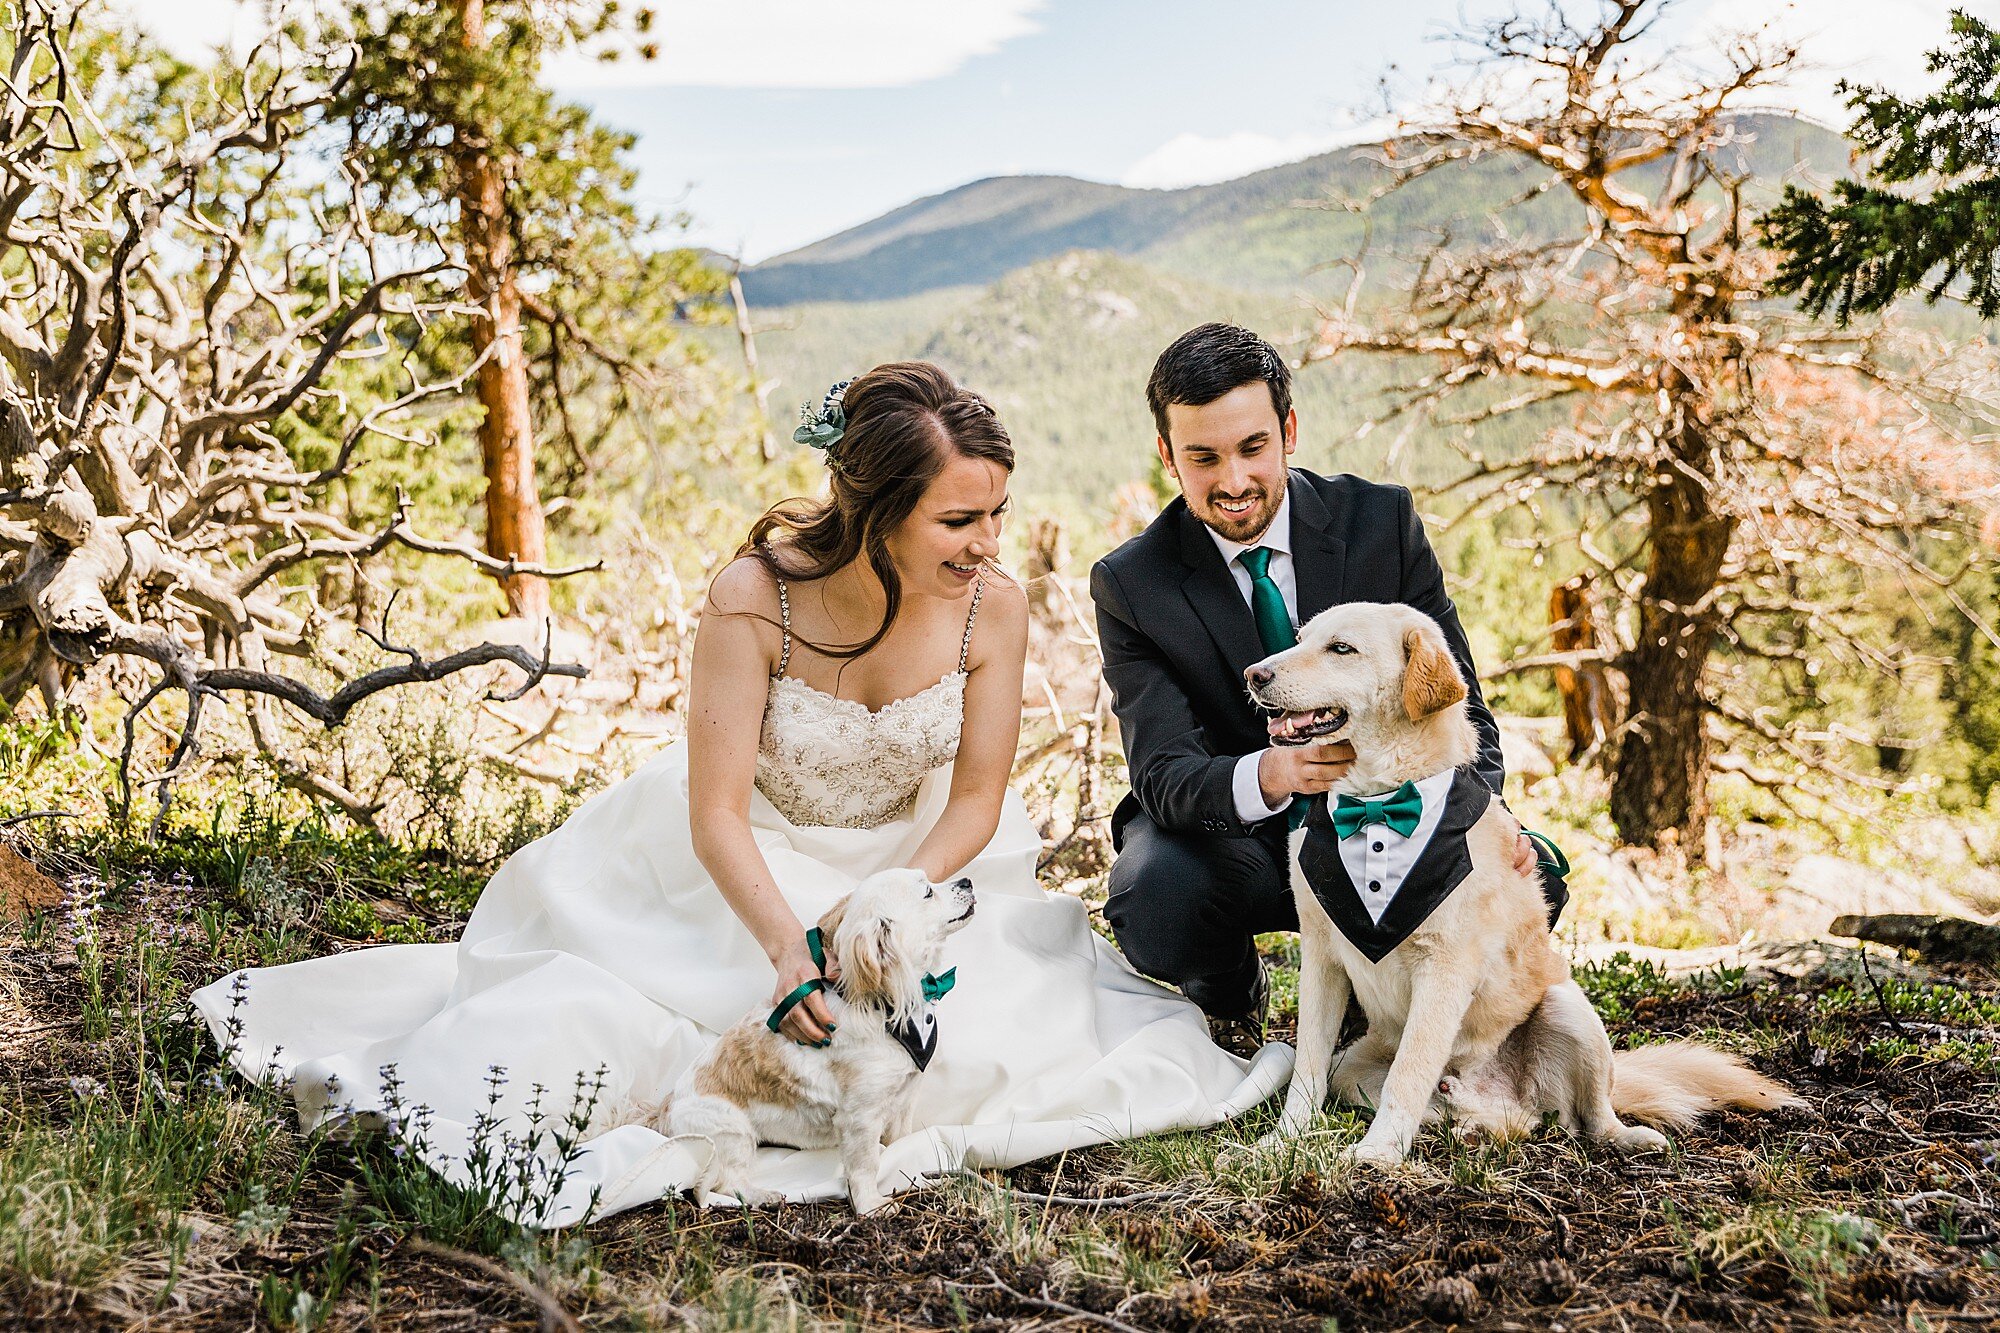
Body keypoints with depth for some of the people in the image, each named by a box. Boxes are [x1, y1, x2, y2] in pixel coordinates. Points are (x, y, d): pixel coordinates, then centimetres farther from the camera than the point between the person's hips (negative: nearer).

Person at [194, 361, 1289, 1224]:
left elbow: (976, 799, -11)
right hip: (747, 866, -3)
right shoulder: (753, 598, -29)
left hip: (916, 864, 3)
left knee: (978, 1029, -17)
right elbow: (716, 814, -25)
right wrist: (786, 949, -40)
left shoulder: (993, 609, -20)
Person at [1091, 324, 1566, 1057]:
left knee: (1530, 875, -26)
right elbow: (1164, 773, -21)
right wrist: (1265, 776, -44)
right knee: (1150, 902, -35)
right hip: (1233, 837, -1)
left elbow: (1454, 698, -4)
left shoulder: (1381, 521, -7)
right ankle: (1231, 996, 4)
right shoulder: (1132, 585, -11)